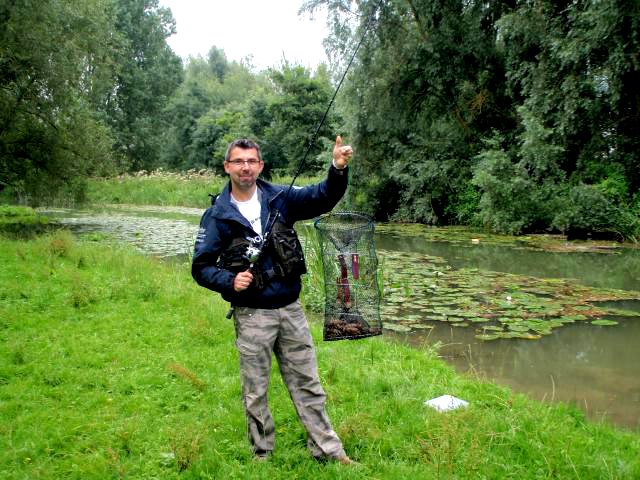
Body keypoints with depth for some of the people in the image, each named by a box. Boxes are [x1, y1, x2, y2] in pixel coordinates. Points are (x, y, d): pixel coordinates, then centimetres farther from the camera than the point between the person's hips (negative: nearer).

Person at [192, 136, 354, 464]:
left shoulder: (280, 198, 0)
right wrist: (230, 281, -20)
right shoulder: (217, 215, -5)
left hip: (291, 308, 2)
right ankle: (261, 453, 30)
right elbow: (201, 267, -2)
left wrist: (338, 169, -31)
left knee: (307, 383, 13)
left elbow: (323, 197, -12)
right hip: (252, 316, -2)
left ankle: (326, 449, 26)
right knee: (255, 392, 12)